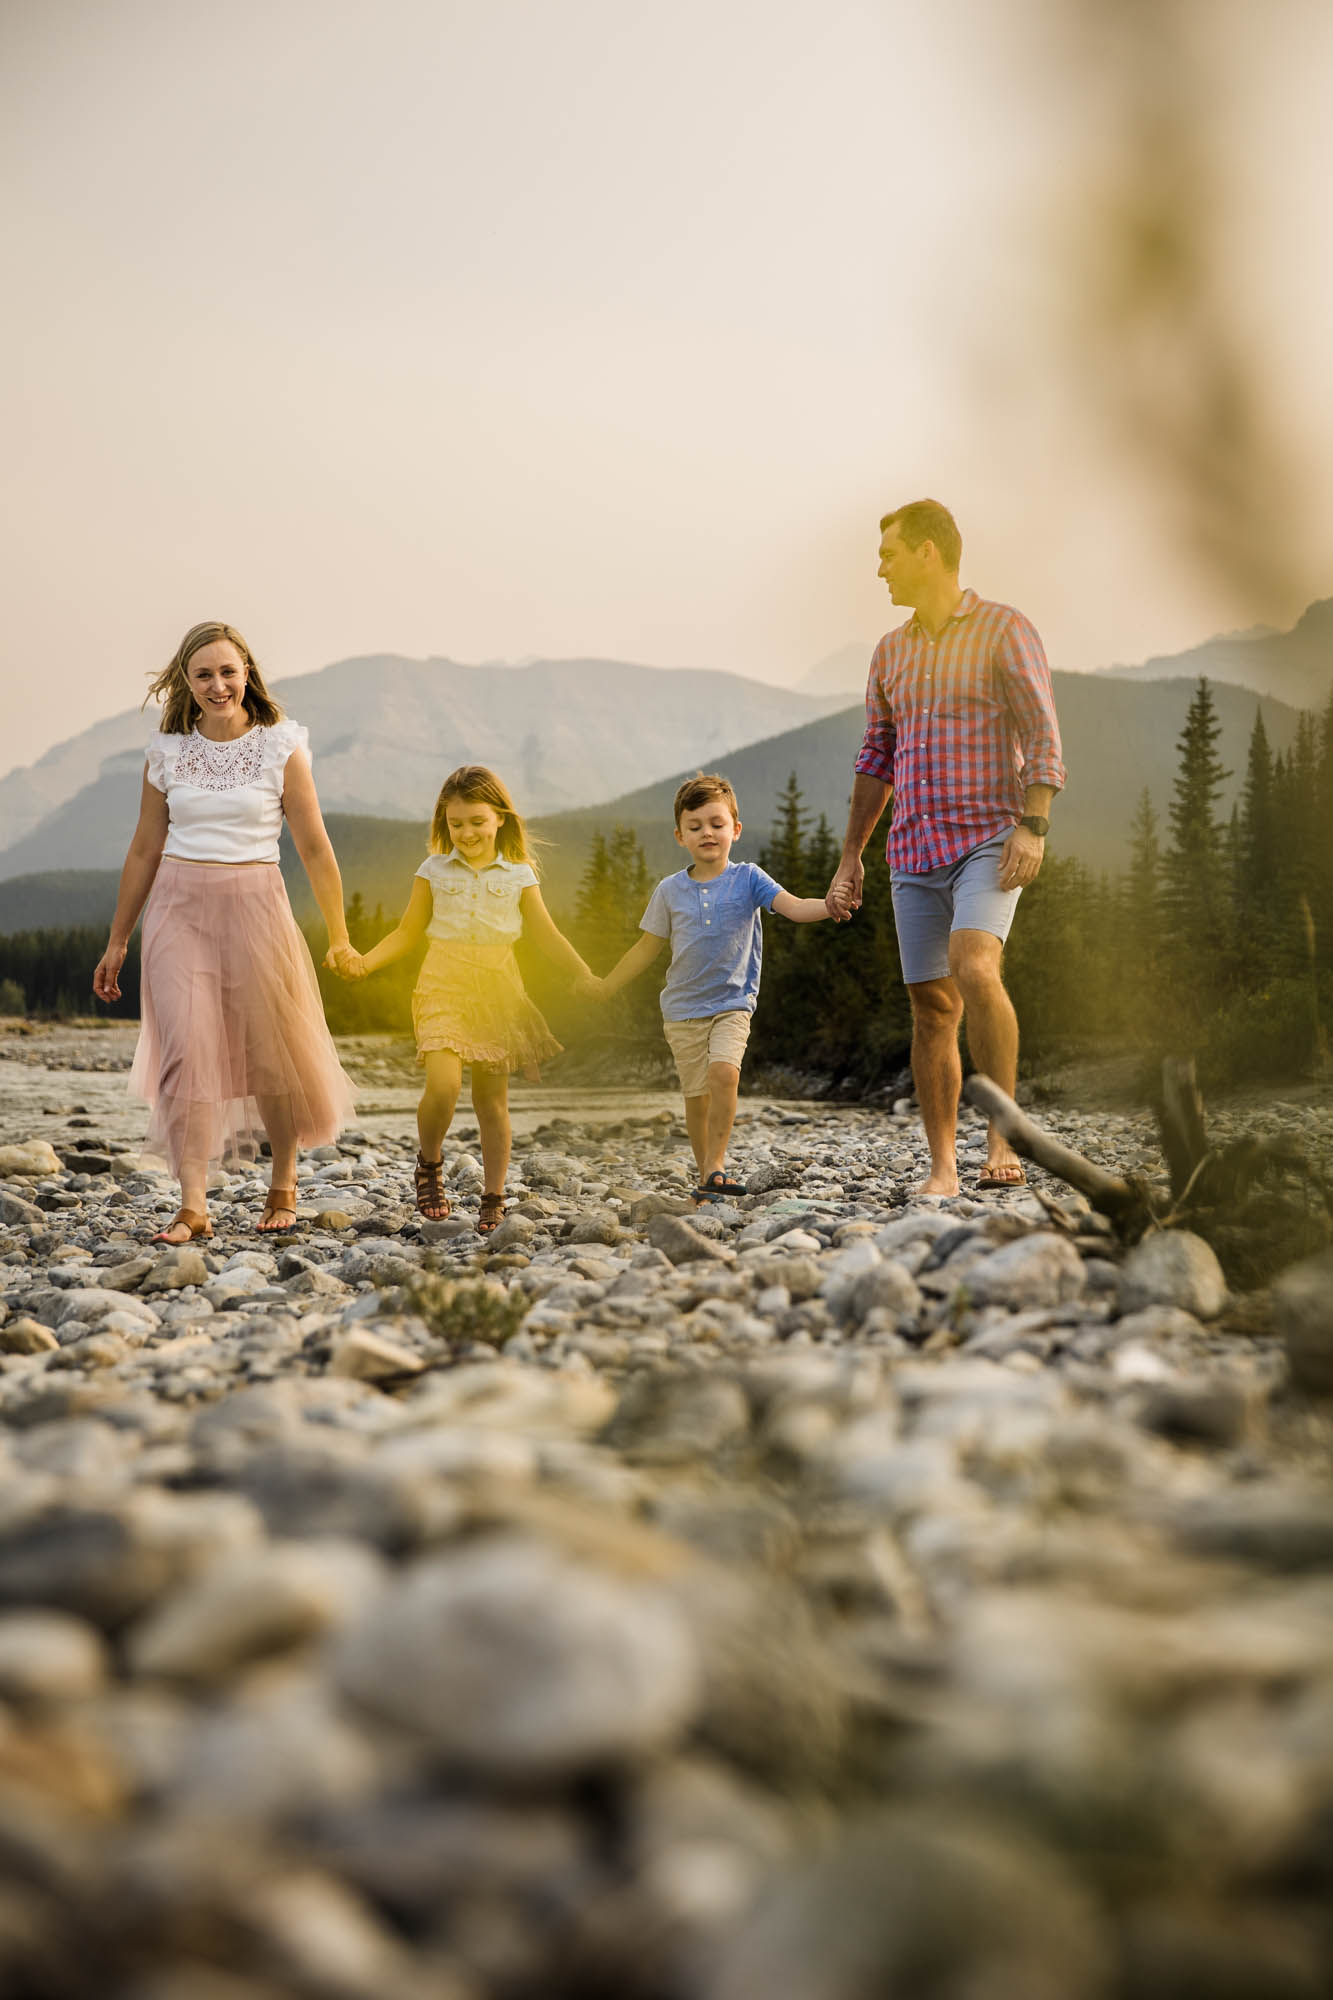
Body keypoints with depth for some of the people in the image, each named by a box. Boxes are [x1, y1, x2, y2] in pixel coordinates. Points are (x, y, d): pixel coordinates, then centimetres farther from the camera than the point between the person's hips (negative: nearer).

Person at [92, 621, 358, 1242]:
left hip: (254, 904, -1)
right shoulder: (167, 751, 6)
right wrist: (117, 942, 13)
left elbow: (314, 847, 0)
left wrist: (339, 936, -1)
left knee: (269, 1052, 4)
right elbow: (144, 850, 12)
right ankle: (192, 1207, -9)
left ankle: (283, 1183, 27)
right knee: (186, 1050, -10)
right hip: (179, 907, 1)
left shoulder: (281, 746, -1)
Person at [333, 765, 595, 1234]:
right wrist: (364, 961, -4)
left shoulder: (518, 875, 5)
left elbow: (546, 935, 8)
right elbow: (407, 932, 10)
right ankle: (429, 1164, 9)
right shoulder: (434, 870, 6)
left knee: (492, 1099, 4)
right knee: (443, 1086, -19)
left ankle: (493, 1200, 14)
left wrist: (582, 974, -5)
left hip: (497, 992, 1)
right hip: (444, 988, -1)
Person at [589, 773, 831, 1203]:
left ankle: (715, 1166, -16)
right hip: (683, 1009, 2)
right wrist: (603, 988, 15)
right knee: (696, 1095, 1)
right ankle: (708, 1180, 15)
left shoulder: (747, 878, -2)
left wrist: (835, 904, -35)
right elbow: (647, 948, 13)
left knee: (724, 1071, -25)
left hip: (732, 1003, -2)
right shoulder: (670, 890, 3)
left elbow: (796, 908, -14)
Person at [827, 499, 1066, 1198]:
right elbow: (876, 757, 21)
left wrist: (1033, 827, -20)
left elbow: (1042, 736, -8)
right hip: (915, 849, 5)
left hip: (989, 836, -5)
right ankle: (942, 1168, 9)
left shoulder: (1004, 630, -1)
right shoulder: (891, 651, 16)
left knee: (974, 967, -28)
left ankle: (1003, 1133, -18)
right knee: (933, 1009, 3)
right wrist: (850, 854, 18)